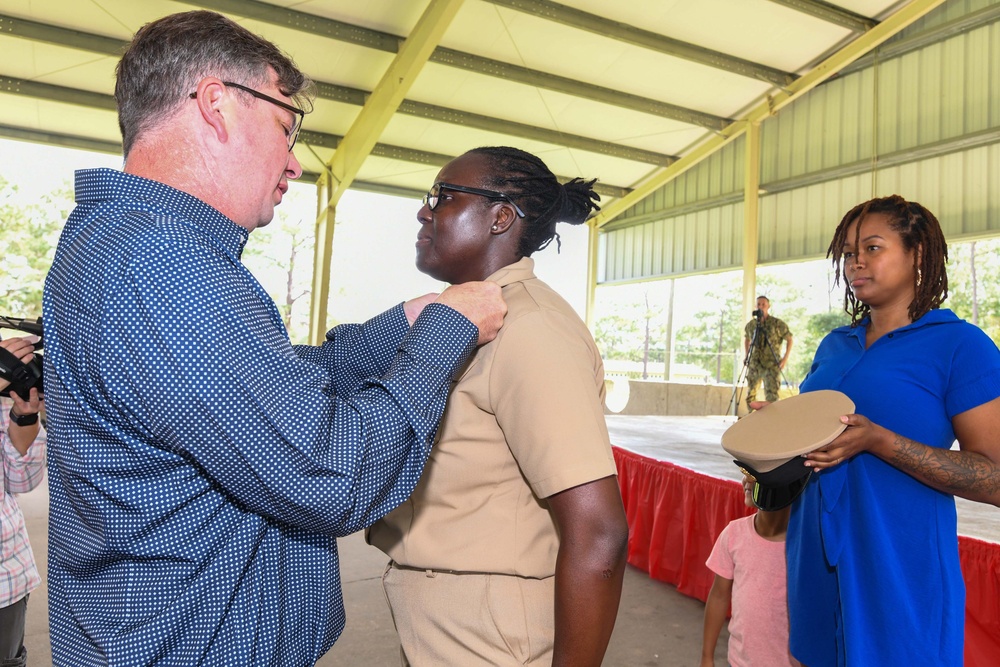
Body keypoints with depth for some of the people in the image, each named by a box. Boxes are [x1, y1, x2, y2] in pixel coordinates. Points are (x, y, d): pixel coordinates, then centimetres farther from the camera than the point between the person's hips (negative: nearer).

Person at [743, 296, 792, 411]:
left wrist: (785, 358, -6)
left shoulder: (777, 324, -5)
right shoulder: (750, 325, 7)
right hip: (754, 365, 4)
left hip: (772, 365, -4)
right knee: (750, 397, 8)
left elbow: (789, 340, 2)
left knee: (771, 397, -12)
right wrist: (746, 357, 14)